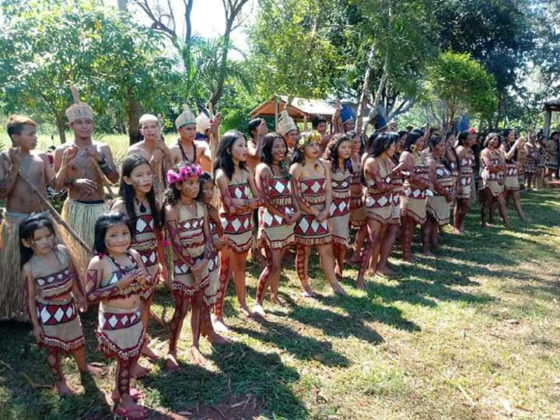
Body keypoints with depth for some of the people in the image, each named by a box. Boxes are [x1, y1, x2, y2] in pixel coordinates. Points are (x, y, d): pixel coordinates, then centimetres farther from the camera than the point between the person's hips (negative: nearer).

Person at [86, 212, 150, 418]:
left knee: (132, 356, 22)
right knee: (124, 359, 10)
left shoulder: (134, 255, -4)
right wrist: (119, 285, -30)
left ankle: (119, 391, 47)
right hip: (114, 320, -6)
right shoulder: (98, 263, -20)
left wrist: (143, 279, -20)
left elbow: (146, 285, 4)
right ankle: (124, 402, 32)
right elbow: (90, 296, -22)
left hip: (135, 316, 6)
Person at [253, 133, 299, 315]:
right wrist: (283, 215, -12)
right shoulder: (263, 168, -12)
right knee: (273, 265, -8)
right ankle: (258, 302, 3)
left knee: (278, 262, 15)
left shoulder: (284, 168, 12)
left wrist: (297, 212, -4)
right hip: (271, 220, -7)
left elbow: (290, 194, 13)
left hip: (287, 220, 7)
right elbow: (264, 199, -18)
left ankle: (274, 295, 30)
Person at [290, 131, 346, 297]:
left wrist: (325, 211, -9)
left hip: (321, 214, 5)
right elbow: (296, 196, -14)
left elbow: (328, 190, 6)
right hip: (303, 215, -5)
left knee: (326, 249, 9)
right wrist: (315, 212, -12)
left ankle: (334, 284, 19)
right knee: (303, 251, 5)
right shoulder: (296, 168, -10)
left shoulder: (323, 165, 7)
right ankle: (305, 286, 18)